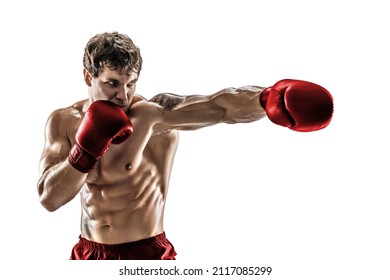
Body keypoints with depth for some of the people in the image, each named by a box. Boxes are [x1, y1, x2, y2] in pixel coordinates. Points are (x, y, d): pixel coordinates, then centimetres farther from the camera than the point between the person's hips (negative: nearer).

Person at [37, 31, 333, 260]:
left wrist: (269, 98, -54)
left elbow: (219, 105, -34)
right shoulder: (63, 122, -3)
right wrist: (86, 149, -25)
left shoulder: (155, 113, -17)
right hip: (89, 256, 4)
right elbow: (48, 198, -10)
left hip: (147, 255, -4)